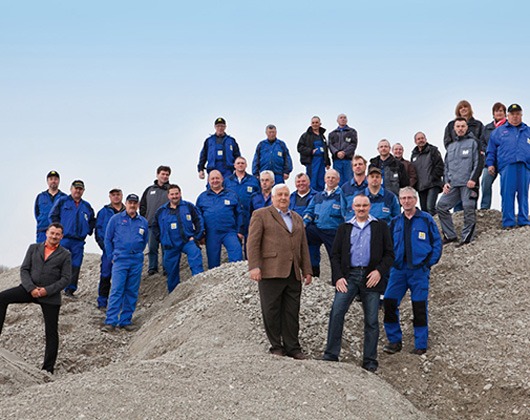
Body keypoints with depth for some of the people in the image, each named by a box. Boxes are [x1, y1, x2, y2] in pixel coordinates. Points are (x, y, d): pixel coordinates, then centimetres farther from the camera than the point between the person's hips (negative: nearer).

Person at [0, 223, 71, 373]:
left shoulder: (65, 255, 6)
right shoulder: (34, 248, 12)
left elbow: (66, 279, -2)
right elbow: (24, 270, 6)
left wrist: (47, 290, -15)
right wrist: (31, 288, -11)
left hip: (50, 296, -2)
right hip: (30, 289, 2)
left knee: (51, 332, -1)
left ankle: (48, 368, 7)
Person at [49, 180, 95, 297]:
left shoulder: (87, 206, 18)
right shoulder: (62, 201, 6)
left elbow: (92, 220, 27)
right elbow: (53, 215, 0)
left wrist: (88, 230, 12)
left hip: (79, 241, 4)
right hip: (63, 238, -4)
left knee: (75, 266, 3)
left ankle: (70, 290, 11)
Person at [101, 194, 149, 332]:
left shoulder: (143, 222, 11)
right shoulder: (116, 219, 4)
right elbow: (108, 239, 8)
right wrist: (113, 256, 5)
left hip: (136, 261, 3)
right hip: (120, 260, -3)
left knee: (132, 292, 5)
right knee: (116, 291, -11)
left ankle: (126, 320, 12)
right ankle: (110, 321, -12)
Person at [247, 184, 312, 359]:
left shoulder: (297, 218, 22)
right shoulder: (261, 215, 4)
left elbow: (303, 246, 22)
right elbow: (253, 243, -4)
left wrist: (307, 270, 15)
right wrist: (254, 267, -13)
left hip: (293, 274, 5)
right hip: (271, 272, -5)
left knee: (292, 313, 5)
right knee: (271, 312, 0)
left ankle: (292, 348, 10)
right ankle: (276, 347, 8)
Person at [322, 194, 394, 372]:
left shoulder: (380, 227, 11)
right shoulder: (344, 228, 15)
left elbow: (389, 254, 7)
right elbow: (335, 255, 11)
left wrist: (379, 271, -10)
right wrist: (338, 277, -4)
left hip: (371, 277, -1)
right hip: (348, 275, 1)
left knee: (371, 320, 2)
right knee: (336, 313, -14)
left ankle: (370, 361, 10)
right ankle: (331, 355, -8)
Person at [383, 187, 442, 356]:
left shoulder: (426, 219, 2)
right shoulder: (395, 222, 12)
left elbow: (437, 242, 3)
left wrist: (429, 263, -4)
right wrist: (392, 261, 5)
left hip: (419, 270, -3)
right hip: (398, 270, 3)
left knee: (419, 307, 0)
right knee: (389, 302, -6)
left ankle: (421, 345, 9)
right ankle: (394, 340, 6)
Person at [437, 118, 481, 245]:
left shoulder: (473, 142, 6)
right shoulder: (451, 146, 23)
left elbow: (478, 163, -3)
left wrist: (473, 179, -14)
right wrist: (446, 182, 9)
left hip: (468, 183, -6)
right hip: (452, 184, 6)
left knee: (468, 209, -9)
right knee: (441, 206, 0)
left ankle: (467, 237, -2)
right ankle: (449, 235, 8)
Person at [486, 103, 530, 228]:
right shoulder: (499, 131, 18)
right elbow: (491, 150, 15)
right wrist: (490, 164, 4)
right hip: (507, 166, -2)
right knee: (507, 195, -8)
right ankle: (508, 223, -7)